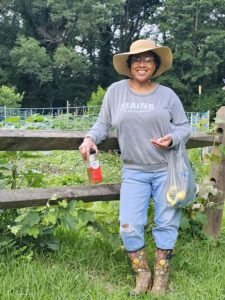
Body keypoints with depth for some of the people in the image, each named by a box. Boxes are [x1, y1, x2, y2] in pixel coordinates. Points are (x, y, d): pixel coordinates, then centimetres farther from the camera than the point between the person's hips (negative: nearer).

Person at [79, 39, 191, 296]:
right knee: (129, 227, -6)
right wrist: (90, 138, -14)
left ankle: (161, 277, 26)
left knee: (166, 224, 7)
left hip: (167, 170, 0)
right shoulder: (116, 91, 0)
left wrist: (172, 138, -16)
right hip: (133, 172, 0)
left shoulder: (167, 94, 0)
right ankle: (142, 274, 17)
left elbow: (184, 127, 5)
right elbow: (103, 124, 5)